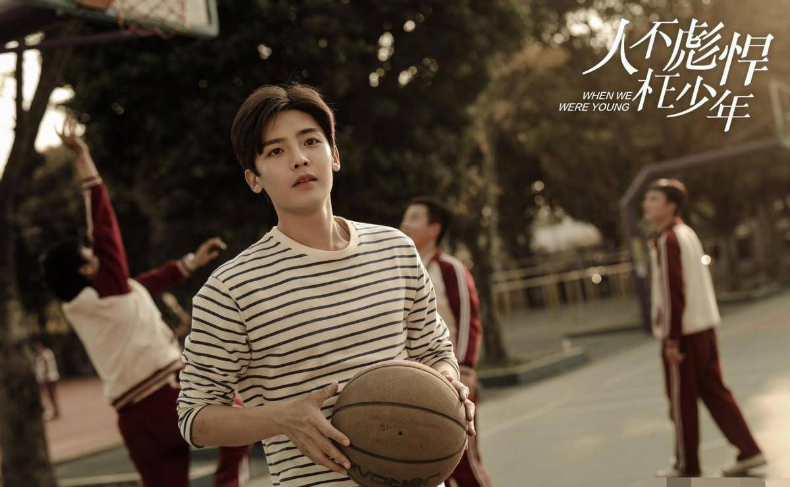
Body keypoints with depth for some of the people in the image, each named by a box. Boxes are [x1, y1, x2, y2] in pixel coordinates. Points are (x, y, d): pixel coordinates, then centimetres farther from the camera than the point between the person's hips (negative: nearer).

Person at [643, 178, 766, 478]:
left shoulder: (667, 240, -15)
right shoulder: (687, 233, 13)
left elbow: (672, 293, -19)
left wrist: (672, 339, -18)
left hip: (683, 332, -9)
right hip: (704, 326, 9)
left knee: (682, 400, 2)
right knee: (714, 391, 13)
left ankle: (687, 466, 12)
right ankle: (748, 451, 12)